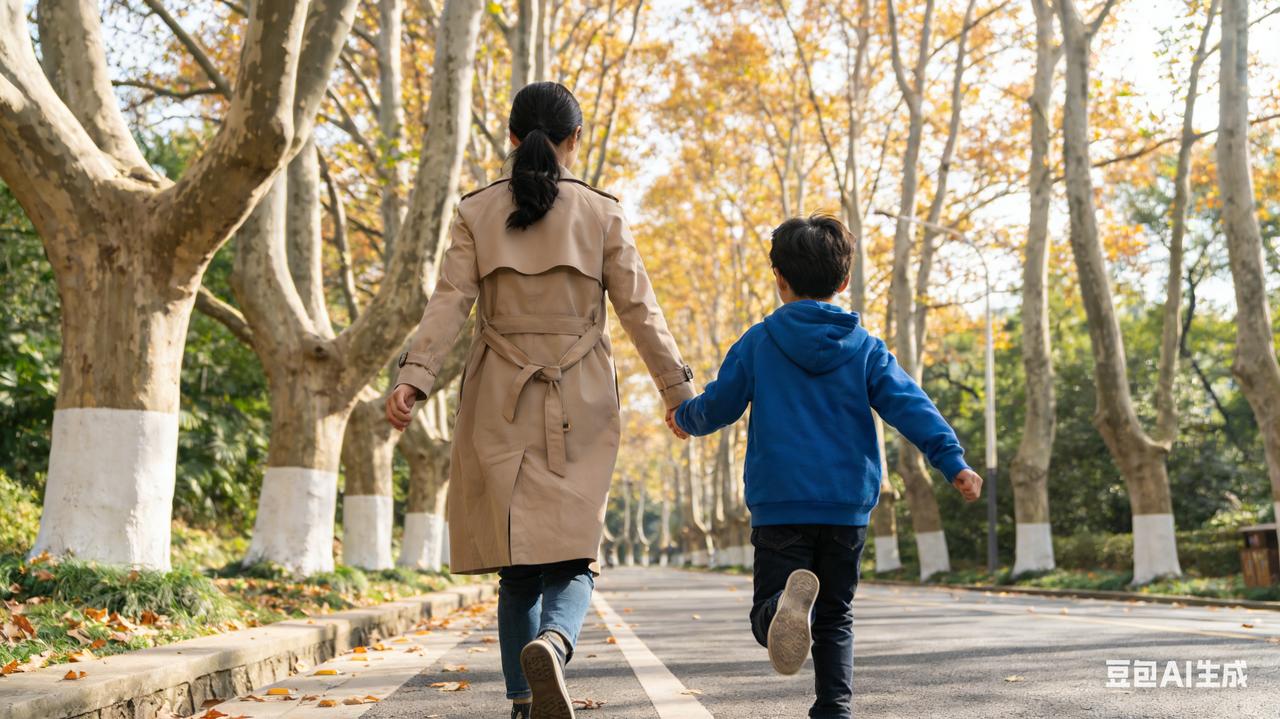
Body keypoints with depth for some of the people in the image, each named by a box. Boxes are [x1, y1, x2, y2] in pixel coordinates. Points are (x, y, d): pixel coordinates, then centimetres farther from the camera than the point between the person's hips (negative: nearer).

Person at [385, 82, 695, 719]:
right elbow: (640, 312, 2)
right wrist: (679, 390, 8)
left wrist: (414, 376, -14)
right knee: (572, 559, 0)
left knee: (517, 567, 9)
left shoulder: (477, 212, 5)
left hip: (500, 408, 2)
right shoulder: (601, 213, 2)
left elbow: (450, 301, -8)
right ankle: (551, 643, -30)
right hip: (579, 410, -1)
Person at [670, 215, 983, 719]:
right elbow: (910, 406, -5)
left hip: (779, 506, -2)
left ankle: (786, 603, -34)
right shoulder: (865, 347, 5)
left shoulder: (757, 343, 2)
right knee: (836, 616, 17)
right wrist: (952, 460, -9)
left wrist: (684, 418, 28)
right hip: (847, 506, 2)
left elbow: (716, 407, 7)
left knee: (766, 610, 0)